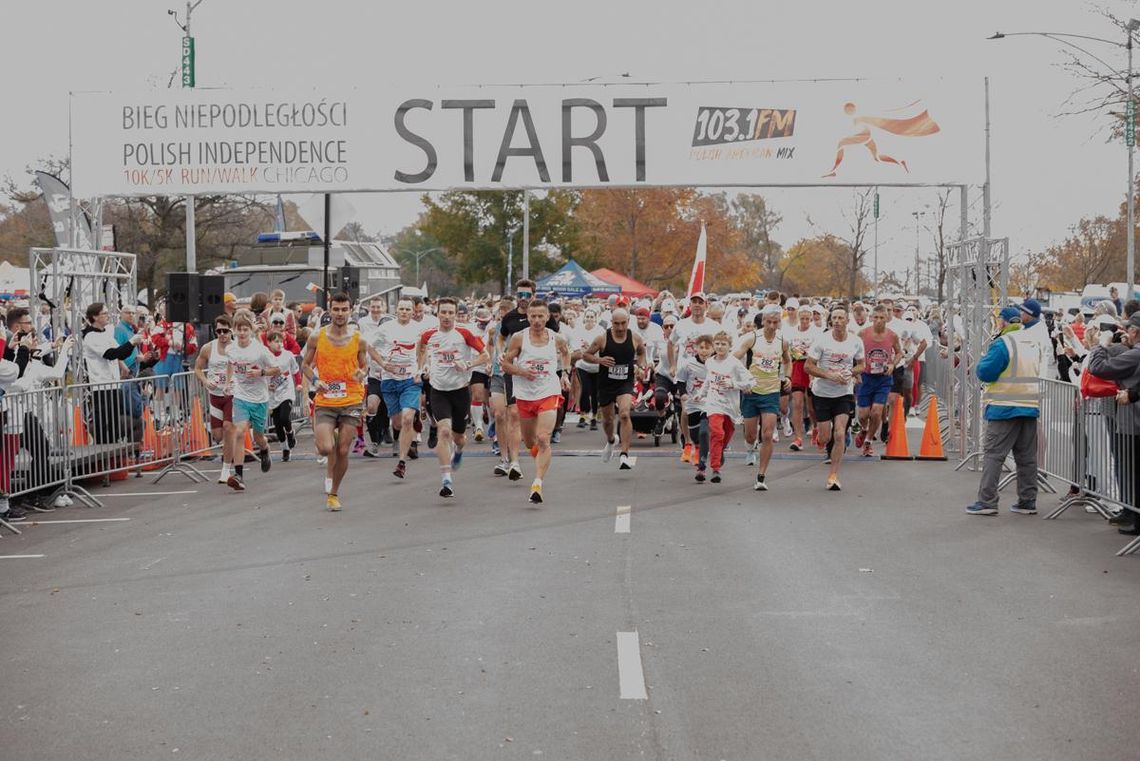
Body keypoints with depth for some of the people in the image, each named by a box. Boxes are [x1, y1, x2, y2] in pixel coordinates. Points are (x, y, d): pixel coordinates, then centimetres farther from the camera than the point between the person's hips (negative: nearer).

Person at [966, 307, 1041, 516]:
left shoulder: (1001, 344, -13)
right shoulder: (1034, 344, 11)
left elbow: (985, 372, -15)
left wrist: (981, 364, 4)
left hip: (1004, 408, -7)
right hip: (1031, 405, 7)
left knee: (993, 454, -3)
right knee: (1027, 456, 12)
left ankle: (987, 501, -7)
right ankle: (1028, 501, 14)